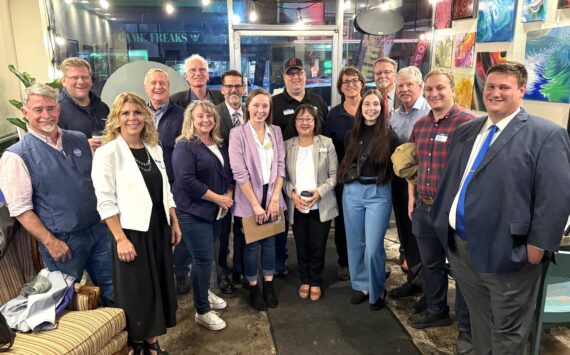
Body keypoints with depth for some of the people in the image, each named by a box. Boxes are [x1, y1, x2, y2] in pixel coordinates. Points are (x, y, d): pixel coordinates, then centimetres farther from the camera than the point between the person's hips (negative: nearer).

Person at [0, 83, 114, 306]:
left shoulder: (80, 140, 5)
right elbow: (20, 209, -11)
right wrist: (50, 242, -14)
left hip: (99, 230, 4)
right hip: (62, 241, -4)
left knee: (114, 292, 14)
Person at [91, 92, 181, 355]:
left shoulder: (154, 149, 7)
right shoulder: (106, 153, -12)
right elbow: (105, 202, -15)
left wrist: (174, 223, 10)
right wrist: (120, 238, -18)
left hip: (159, 229, 6)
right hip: (132, 232, -6)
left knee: (158, 285, 15)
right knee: (135, 291, 6)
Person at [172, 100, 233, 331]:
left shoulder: (219, 145, 11)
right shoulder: (184, 146, -13)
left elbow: (228, 173, 17)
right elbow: (187, 181, -22)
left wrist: (229, 195, -3)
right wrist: (218, 198, -17)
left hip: (216, 211, 7)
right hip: (194, 212, -7)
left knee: (205, 257, 19)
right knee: (204, 259, -3)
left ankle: (204, 292, 41)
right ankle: (202, 311, 13)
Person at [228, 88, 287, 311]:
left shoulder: (276, 132, 4)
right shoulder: (237, 133, -9)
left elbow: (280, 166, 3)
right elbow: (239, 172, -14)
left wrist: (275, 198, -7)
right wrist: (255, 204, -15)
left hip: (272, 197, 4)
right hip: (248, 200, -3)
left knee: (269, 242, 13)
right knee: (252, 245, 8)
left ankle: (269, 286, 28)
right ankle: (254, 289, 25)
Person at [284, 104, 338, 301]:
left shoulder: (326, 143, -2)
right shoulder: (287, 146, 3)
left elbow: (334, 174, -3)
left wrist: (320, 191, -16)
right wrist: (292, 192, -12)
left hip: (321, 206, -1)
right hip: (296, 206, 2)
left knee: (318, 246, 6)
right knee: (301, 246, 12)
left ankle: (316, 283, 26)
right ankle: (304, 281, 31)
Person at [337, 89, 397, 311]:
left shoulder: (389, 136, -3)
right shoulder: (351, 135, 7)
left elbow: (394, 168, 1)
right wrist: (347, 177, 4)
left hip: (378, 193, -4)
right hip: (352, 192, 4)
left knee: (373, 247, -4)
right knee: (355, 243, 11)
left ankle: (377, 292, 18)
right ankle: (361, 286, 30)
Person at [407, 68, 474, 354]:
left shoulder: (469, 122, -13)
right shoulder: (420, 125, 9)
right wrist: (412, 197, 14)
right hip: (423, 207, 7)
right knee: (431, 263, 20)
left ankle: (467, 327, 25)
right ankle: (436, 311, 41)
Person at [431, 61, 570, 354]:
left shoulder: (546, 135, -10)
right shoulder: (464, 131, 10)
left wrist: (537, 246, -16)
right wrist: (443, 222, 12)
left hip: (506, 253, -5)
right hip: (460, 247, 6)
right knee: (479, 324, 24)